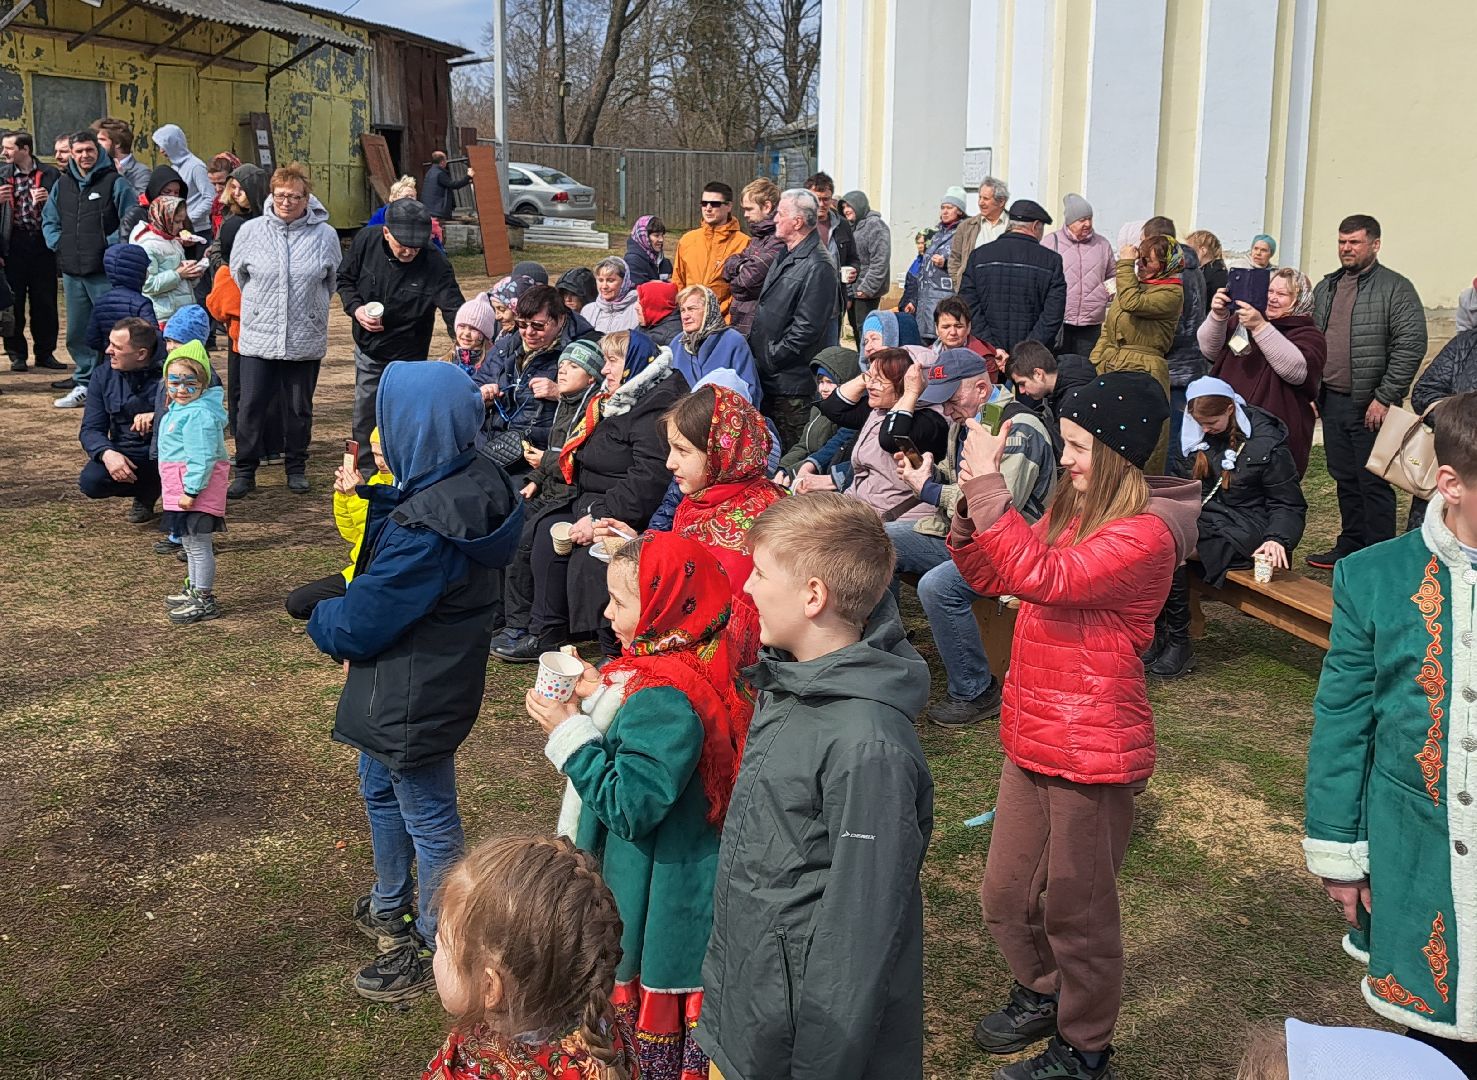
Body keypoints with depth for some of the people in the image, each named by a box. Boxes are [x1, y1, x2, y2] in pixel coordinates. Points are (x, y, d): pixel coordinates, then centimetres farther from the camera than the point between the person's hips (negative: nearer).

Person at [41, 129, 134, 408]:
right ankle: (84, 383, 20)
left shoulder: (115, 183, -2)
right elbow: (49, 220, 24)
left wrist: (109, 244, -12)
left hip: (105, 272, -6)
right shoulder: (62, 185, 15)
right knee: (77, 333, 11)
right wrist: (58, 243, 7)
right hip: (72, 271, 6)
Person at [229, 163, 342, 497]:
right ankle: (245, 471, 12)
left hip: (305, 340, 0)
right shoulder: (251, 231, -1)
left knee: (299, 409, 11)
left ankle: (296, 468, 26)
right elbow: (238, 272, 14)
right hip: (258, 337, 0)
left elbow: (335, 280, 13)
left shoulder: (325, 235, -2)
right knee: (251, 407, 1)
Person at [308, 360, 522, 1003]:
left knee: (429, 820, 9)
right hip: (435, 677, 10)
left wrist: (321, 620, -4)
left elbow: (357, 626, -23)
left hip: (412, 698, -9)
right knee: (381, 788, 28)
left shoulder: (425, 532, -34)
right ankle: (391, 907, 48)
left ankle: (436, 950, 29)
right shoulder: (474, 478, -5)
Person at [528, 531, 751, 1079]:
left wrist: (570, 732, -21)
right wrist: (602, 697, 0)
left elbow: (629, 805, -27)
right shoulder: (696, 665, 1)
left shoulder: (664, 698, -29)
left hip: (658, 901, -10)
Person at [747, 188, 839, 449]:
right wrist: (754, 349, 14)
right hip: (767, 376, 10)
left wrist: (770, 359, -17)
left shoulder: (817, 266, -18)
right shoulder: (787, 256, 14)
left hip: (790, 381, -10)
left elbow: (807, 328, -22)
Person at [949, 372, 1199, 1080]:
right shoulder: (1072, 510, 7)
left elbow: (1040, 576, -33)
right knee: (1005, 897, 21)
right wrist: (970, 500, -7)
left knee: (1076, 911, 10)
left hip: (1093, 754, -8)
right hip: (1032, 740, 8)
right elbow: (988, 577, 9)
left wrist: (990, 484, -30)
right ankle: (1042, 993, 47)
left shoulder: (1145, 535, -20)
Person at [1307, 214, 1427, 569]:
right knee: (1345, 480, 14)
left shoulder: (1395, 289, -6)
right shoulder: (1325, 289, 15)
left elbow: (1411, 345, -12)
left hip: (1370, 407, -6)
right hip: (1332, 403, 6)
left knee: (1373, 484, -3)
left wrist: (1385, 398, -16)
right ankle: (1350, 547, 24)